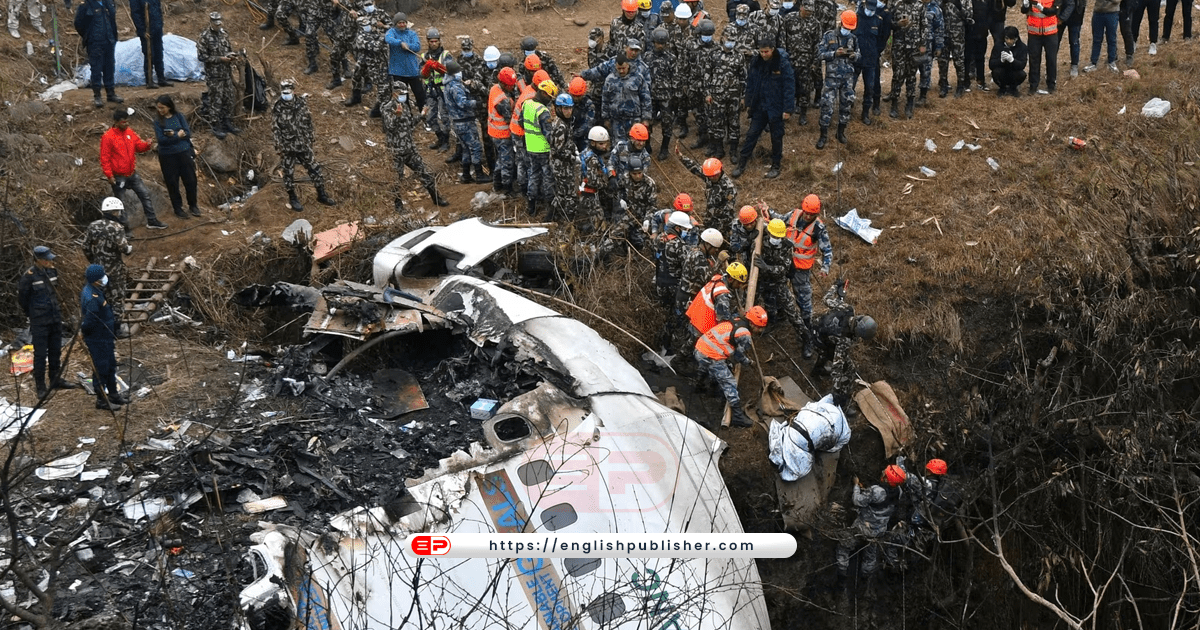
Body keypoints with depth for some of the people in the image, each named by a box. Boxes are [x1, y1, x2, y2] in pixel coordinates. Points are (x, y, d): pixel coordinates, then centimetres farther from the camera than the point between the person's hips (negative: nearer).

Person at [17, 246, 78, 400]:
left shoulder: (52, 271, 2)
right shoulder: (29, 276, -17)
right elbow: (21, 298, -5)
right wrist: (32, 314, 5)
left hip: (56, 318, 6)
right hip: (39, 322, -6)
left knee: (56, 351, 17)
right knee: (40, 354, -1)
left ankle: (56, 380, 31)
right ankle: (40, 387, 7)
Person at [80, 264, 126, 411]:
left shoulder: (95, 290, 5)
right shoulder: (92, 298, -28)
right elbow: (90, 320, -29)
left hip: (105, 337, 10)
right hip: (97, 339, -10)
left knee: (111, 365, 20)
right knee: (101, 368, 1)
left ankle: (113, 394, 34)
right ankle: (101, 400, 12)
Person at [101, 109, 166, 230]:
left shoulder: (130, 132, 3)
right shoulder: (107, 137, -15)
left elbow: (139, 145, 8)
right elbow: (105, 158, -14)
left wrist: (148, 145, -15)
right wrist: (109, 175, -18)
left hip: (132, 174, 6)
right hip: (118, 177, -6)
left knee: (145, 194, 8)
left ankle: (152, 221, 18)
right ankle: (124, 226, 16)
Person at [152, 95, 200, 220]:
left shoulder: (179, 116, -1)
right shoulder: (158, 121, -5)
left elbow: (188, 133, -6)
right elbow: (161, 139, -14)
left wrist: (173, 134, -19)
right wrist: (178, 135, -17)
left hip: (184, 153, 1)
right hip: (167, 156, -1)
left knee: (190, 180, 8)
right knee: (172, 183, 7)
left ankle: (193, 205, 27)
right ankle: (177, 208, 21)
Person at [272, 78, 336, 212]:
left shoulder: (302, 103, -3)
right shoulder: (277, 108, -13)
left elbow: (308, 123, 8)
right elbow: (275, 129, -9)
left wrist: (310, 139, 11)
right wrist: (279, 147, -11)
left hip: (303, 145, 3)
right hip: (287, 147, -3)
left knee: (315, 168, 8)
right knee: (289, 173, 8)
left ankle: (321, 195, 21)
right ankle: (292, 199, 24)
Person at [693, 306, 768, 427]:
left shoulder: (737, 321, 10)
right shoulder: (745, 335, -14)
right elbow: (738, 355, -2)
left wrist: (744, 356, 22)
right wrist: (749, 362, 17)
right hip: (711, 357, -9)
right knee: (730, 385, -2)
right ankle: (738, 417, 2)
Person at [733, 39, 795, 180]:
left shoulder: (783, 64, -15)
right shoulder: (755, 63, -1)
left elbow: (789, 87, -14)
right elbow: (750, 84, 9)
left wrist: (788, 109, -16)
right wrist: (748, 104, 10)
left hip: (776, 108, -4)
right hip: (759, 106, 4)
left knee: (776, 137, 9)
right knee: (751, 134, 7)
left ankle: (775, 166, 23)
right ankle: (742, 163, 15)